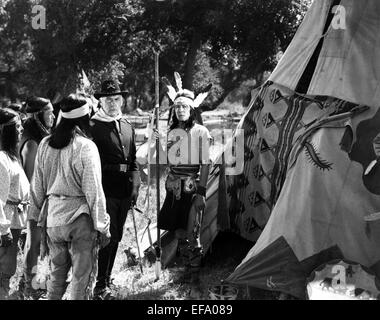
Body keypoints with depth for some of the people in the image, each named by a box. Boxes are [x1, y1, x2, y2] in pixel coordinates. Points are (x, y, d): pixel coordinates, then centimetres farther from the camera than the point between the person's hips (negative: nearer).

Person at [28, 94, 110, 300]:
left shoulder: (45, 144, 2)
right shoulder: (86, 147, -13)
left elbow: (37, 185, 10)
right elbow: (93, 190, -13)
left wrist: (37, 215, 20)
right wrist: (102, 226, -7)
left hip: (52, 216, 5)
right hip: (80, 219, -5)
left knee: (57, 272, 20)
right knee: (82, 275, 5)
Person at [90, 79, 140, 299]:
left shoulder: (128, 127, 15)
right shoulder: (93, 127, -7)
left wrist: (135, 186, 7)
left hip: (124, 192, 7)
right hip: (106, 190, -7)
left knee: (116, 237, 13)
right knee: (108, 237, -8)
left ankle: (106, 279, 25)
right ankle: (101, 285, 0)